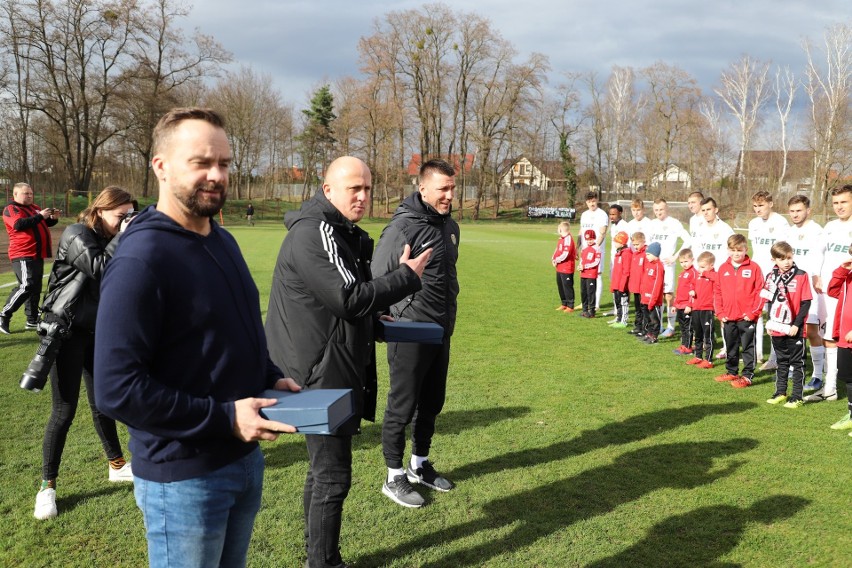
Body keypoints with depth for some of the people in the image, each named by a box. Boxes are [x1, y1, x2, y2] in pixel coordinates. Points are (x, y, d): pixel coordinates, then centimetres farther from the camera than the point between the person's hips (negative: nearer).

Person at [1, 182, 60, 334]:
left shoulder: (34, 208, 17)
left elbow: (46, 223, 26)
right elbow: (19, 224, -24)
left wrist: (53, 218, 4)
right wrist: (39, 216, -26)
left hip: (37, 254, 8)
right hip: (23, 255, -8)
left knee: (36, 288, 11)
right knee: (26, 286, -18)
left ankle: (32, 320, 19)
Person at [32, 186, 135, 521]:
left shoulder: (109, 241, 8)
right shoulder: (77, 236, -14)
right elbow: (100, 269, -27)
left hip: (96, 331, 7)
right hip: (66, 331, -7)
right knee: (64, 412, -4)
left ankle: (117, 465, 31)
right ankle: (47, 486, 8)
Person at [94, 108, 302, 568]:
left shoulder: (223, 241, 8)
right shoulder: (139, 261, -20)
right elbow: (116, 388, -24)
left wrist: (270, 378, 3)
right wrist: (224, 418, -24)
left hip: (245, 459, 8)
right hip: (184, 478, -8)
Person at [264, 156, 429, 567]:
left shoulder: (342, 233, 15)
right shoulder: (314, 233, -18)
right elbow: (350, 299, -25)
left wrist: (377, 323, 6)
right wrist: (407, 277, -15)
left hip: (334, 371, 11)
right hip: (321, 375, -11)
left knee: (323, 471, 20)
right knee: (332, 477, -2)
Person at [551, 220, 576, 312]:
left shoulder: (568, 239, -18)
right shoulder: (561, 239, 12)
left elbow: (565, 254, -23)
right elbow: (557, 250, 17)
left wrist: (556, 260, -12)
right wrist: (553, 258, 1)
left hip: (567, 269, -10)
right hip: (560, 268, 10)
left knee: (567, 287, -2)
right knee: (560, 286, 17)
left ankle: (570, 306, 6)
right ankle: (564, 304, 29)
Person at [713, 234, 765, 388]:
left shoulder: (753, 267, -6)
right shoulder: (723, 268, 5)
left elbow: (760, 291, -7)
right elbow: (717, 292, 8)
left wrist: (753, 312, -11)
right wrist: (720, 313, 2)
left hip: (747, 317, -5)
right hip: (728, 317, 5)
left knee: (748, 347, 3)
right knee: (731, 347, 17)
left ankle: (747, 376, 9)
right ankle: (731, 372, 29)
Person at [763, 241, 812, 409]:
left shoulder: (801, 276, -10)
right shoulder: (771, 277, 4)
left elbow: (806, 303, -10)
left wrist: (796, 324, -14)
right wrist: (769, 322, 6)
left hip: (794, 329, -5)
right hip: (777, 328, 5)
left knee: (797, 363, 4)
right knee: (781, 362, 17)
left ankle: (797, 397, 10)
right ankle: (780, 392, 27)